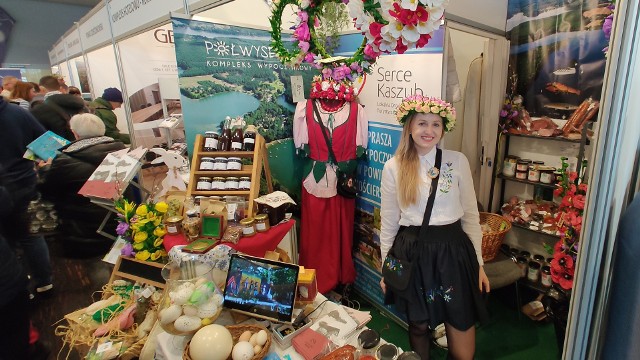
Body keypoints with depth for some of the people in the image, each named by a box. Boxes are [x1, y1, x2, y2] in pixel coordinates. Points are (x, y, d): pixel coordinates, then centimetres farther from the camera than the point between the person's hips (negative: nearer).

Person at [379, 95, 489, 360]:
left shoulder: (458, 161, -2)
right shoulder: (393, 167, -3)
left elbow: (470, 215, 4)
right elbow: (388, 221, 3)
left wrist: (478, 262, 6)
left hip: (453, 250, 1)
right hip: (413, 253, 0)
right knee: (418, 326, 18)